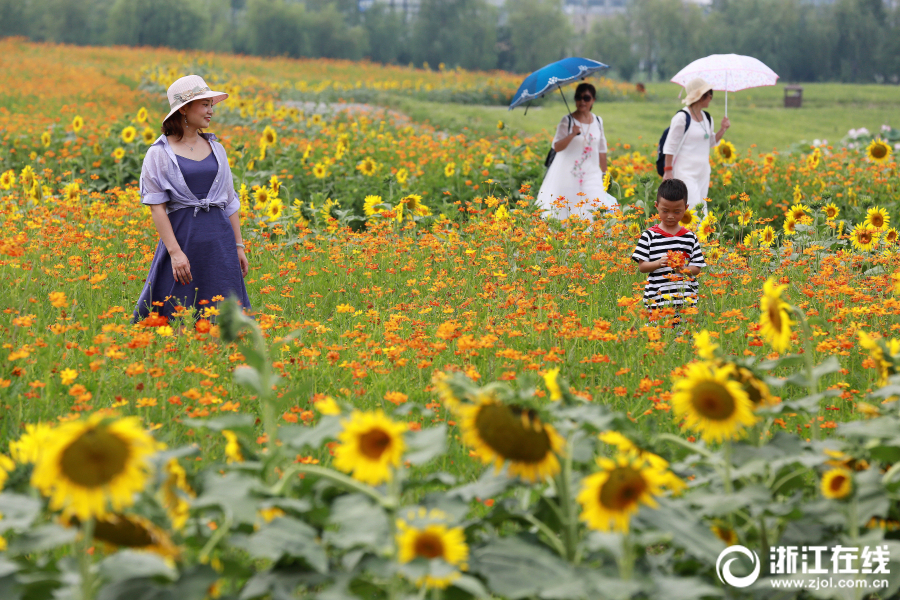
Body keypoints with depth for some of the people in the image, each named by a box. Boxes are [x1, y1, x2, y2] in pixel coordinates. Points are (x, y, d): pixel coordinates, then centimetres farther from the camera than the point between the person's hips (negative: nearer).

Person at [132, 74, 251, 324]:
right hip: (182, 235, -4)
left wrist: (238, 246, 12)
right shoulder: (160, 154, -2)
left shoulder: (216, 149, 12)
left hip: (219, 237, 4)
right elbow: (157, 207, -7)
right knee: (175, 314, -5)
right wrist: (175, 252, -15)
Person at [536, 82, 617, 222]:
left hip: (591, 175, 3)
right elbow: (557, 147, -12)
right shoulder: (568, 121, -4)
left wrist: (604, 173, 16)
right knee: (567, 211, -8)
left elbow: (602, 151, 15)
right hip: (568, 174, -3)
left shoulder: (598, 121, 9)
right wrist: (572, 135, -27)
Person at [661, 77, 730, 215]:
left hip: (703, 171, 8)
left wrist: (722, 129, 5)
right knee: (694, 208, -18)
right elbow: (670, 146, -9)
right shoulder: (682, 117, -11)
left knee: (702, 209, 5)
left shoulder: (707, 118, 11)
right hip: (686, 172, -8)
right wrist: (668, 171, -11)